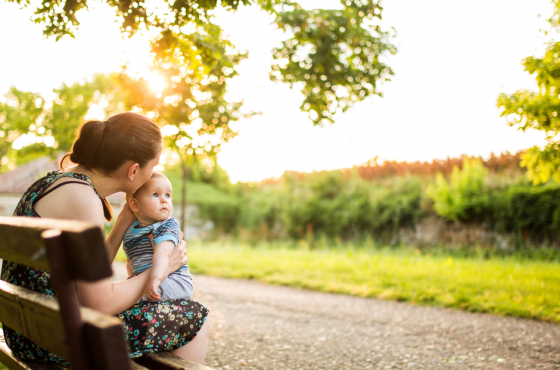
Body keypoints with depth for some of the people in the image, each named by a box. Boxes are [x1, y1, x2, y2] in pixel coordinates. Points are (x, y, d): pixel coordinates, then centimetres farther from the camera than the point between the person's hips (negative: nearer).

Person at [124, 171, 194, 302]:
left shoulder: (169, 225, -10)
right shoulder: (130, 233, 11)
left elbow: (162, 252, -30)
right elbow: (130, 260, 28)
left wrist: (155, 278, -44)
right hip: (143, 281, 7)